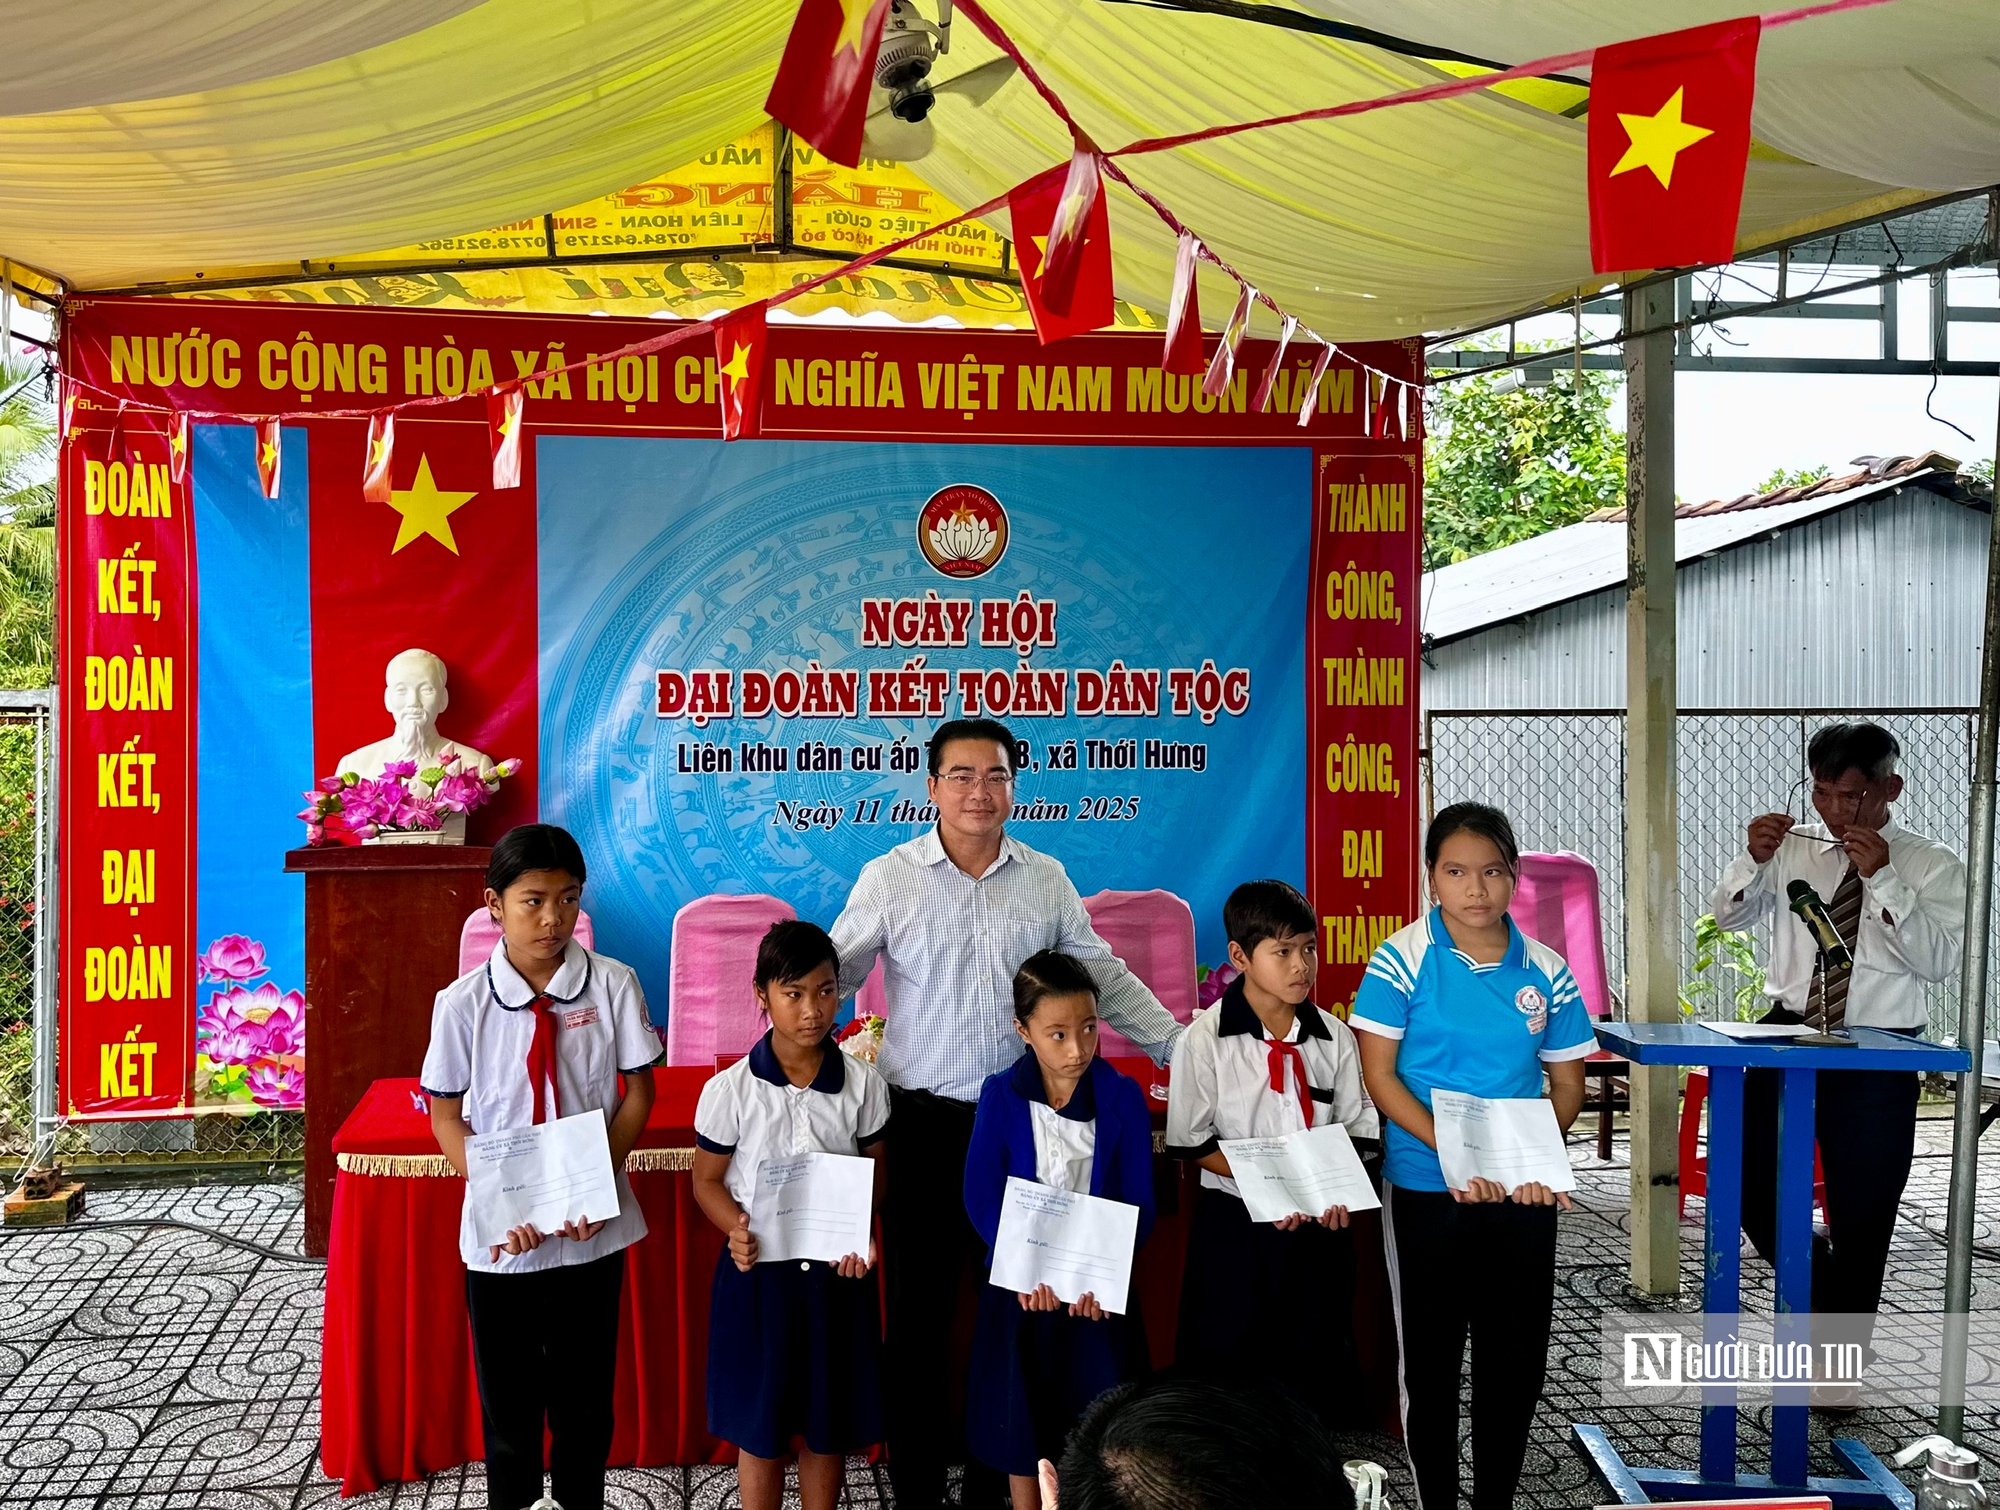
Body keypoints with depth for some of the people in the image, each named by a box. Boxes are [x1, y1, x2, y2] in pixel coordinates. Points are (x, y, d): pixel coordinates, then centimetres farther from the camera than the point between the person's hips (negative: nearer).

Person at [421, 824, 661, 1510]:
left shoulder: (613, 984, -9)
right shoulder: (463, 1003, -10)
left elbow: (638, 1092, -2)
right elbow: (447, 1117, -2)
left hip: (593, 1227, 1)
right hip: (502, 1236, -1)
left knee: (586, 1391, 15)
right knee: (506, 1394, 12)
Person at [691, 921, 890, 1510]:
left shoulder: (863, 1084, -6)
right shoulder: (729, 1090, -11)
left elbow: (875, 1174, 5)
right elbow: (707, 1180, -2)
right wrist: (739, 1230, -20)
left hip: (837, 1272, 2)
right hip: (758, 1270, -1)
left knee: (829, 1428, 13)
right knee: (760, 1428, 10)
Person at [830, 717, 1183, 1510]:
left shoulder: (1047, 880, 4)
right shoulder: (889, 877, -3)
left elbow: (1106, 978, 11)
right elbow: (831, 976, 1)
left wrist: (1184, 1050, 8)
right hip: (923, 1122, -2)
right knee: (918, 1310, 6)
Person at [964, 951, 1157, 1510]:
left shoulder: (1123, 1097, -6)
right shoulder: (1001, 1096, -7)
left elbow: (1139, 1201, -6)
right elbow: (981, 1196, -9)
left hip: (1101, 1291, 0)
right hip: (1022, 1288, 0)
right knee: (1021, 1420, 11)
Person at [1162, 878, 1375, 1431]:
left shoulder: (1333, 1037, 1)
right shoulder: (1205, 1037, -8)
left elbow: (1356, 1124, 7)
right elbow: (1192, 1140, -9)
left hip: (1320, 1224, 3)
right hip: (1235, 1224, -3)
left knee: (1318, 1364, 11)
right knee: (1225, 1364, 4)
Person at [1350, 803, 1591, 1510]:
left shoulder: (1546, 970, 1)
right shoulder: (1401, 959, -8)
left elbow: (1567, 1083, 6)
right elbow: (1379, 1075, -10)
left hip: (1523, 1188, 3)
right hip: (1424, 1186, -3)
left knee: (1517, 1351, 10)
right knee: (1430, 1352, 8)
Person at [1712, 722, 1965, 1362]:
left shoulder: (1932, 866, -4)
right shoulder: (1794, 846, 4)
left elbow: (1938, 960, -17)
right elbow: (1727, 915, 4)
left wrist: (1881, 878, -25)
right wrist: (1753, 858, -14)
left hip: (1876, 1061, -2)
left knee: (1861, 1219, 8)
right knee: (1747, 1187, 1)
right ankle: (1817, 1274, 32)